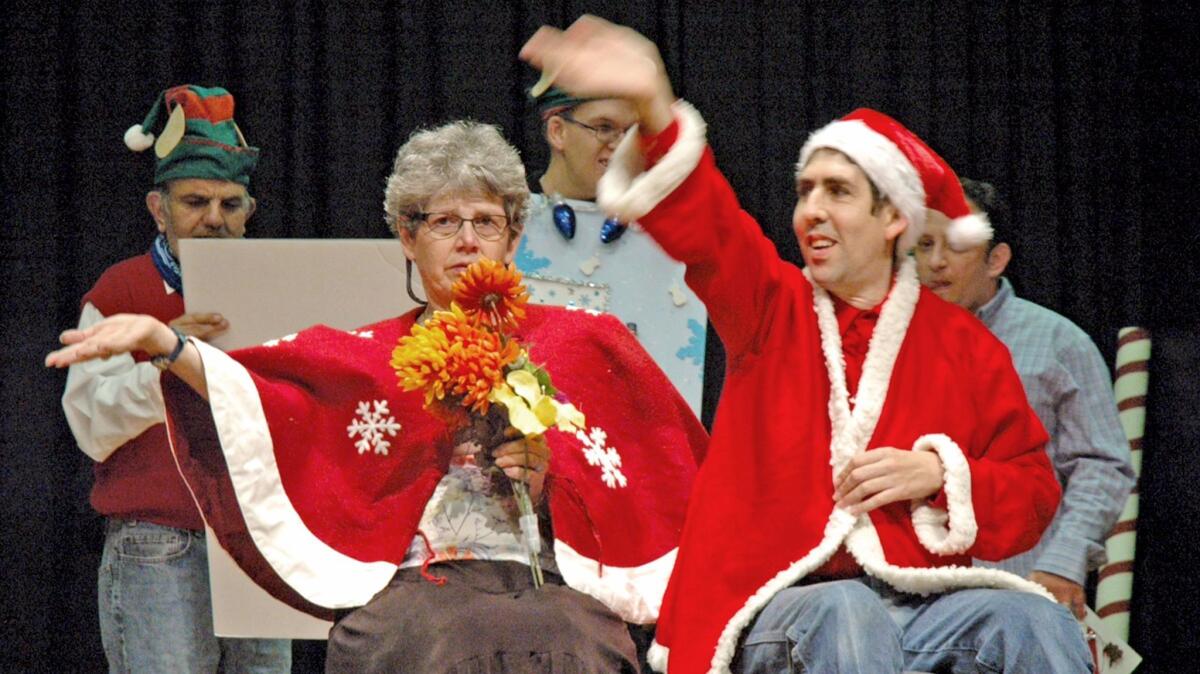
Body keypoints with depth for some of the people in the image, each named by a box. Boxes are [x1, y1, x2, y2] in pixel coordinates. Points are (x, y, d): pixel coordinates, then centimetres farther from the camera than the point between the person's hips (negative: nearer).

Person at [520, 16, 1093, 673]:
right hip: (786, 604, -1)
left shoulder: (964, 345, 14)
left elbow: (1032, 495, 16)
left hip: (930, 599, 1)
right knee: (844, 614, -37)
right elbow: (706, 228, -8)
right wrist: (654, 111, -27)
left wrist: (941, 474, -5)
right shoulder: (773, 308, 12)